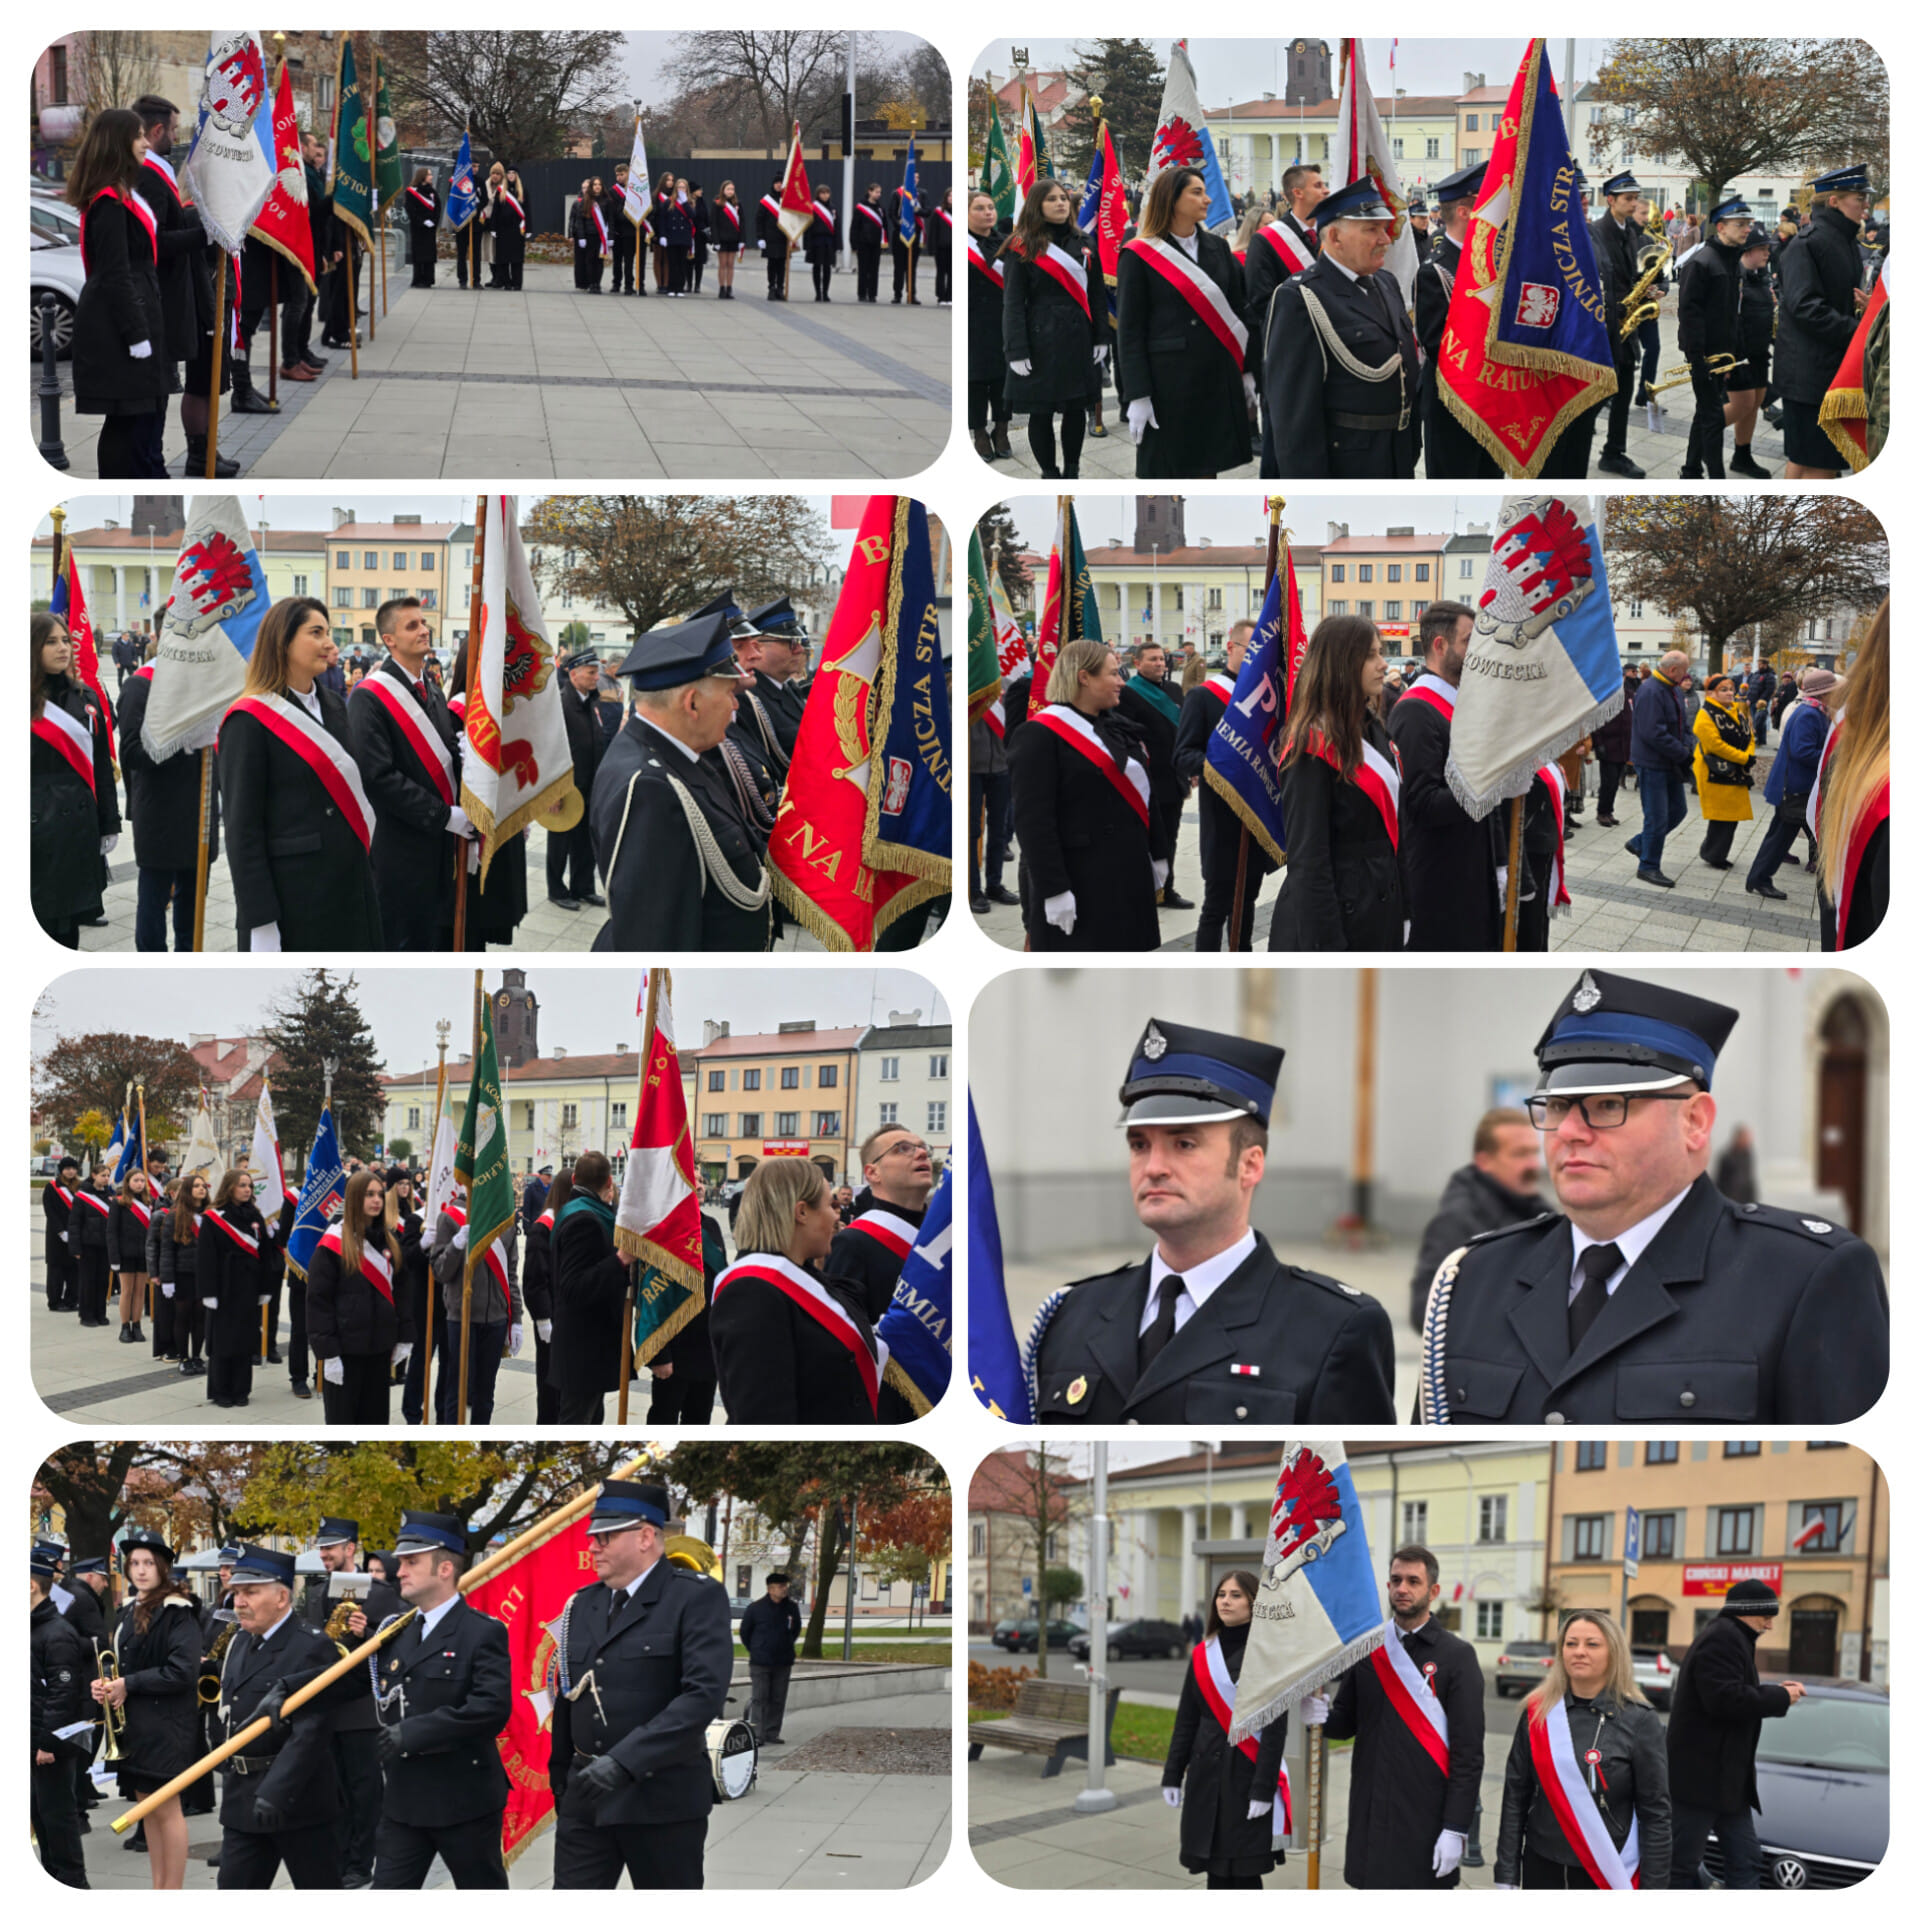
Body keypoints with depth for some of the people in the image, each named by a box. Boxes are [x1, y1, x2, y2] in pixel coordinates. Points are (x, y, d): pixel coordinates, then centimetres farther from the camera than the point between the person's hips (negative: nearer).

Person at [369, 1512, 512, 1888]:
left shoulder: (483, 1633, -11)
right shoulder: (397, 1632, 11)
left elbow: (492, 1708, -23)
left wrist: (414, 1732, -26)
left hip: (465, 1801, -6)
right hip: (403, 1801, 6)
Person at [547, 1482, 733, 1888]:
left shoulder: (696, 1598, -9)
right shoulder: (583, 1606, 11)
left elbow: (704, 1694, -21)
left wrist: (625, 1761, -28)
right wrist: (560, 1785, 17)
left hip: (663, 1799, -5)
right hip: (586, 1800, 5)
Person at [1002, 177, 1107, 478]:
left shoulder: (1083, 244, 10)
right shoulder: (1022, 249, -2)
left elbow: (1097, 294, 12)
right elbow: (1013, 302, -5)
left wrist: (1100, 339, 5)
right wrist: (1017, 350, -11)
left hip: (1078, 338, 4)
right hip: (1040, 341, -4)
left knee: (1076, 408, 6)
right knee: (1041, 412, 0)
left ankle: (1071, 470, 18)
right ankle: (1049, 474, 11)